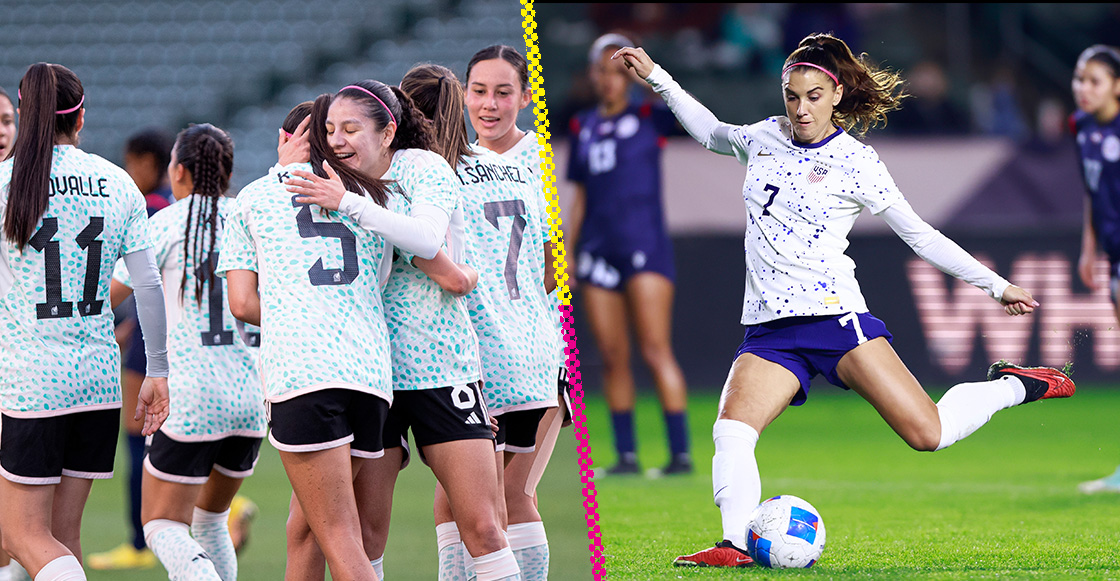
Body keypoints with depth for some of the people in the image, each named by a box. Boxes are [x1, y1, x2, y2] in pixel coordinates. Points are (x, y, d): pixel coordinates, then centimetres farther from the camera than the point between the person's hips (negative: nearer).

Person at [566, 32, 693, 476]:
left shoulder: (648, 118, 1)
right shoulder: (583, 128, 14)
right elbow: (580, 197, 17)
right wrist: (565, 255, 12)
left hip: (644, 246, -5)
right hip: (598, 252, 5)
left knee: (656, 351, -10)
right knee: (612, 357, 3)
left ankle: (681, 452, -9)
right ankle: (626, 454, 8)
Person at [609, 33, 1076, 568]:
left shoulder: (855, 163, -1)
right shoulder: (765, 139, 12)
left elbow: (919, 235, 5)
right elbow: (710, 131, 35)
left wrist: (996, 285, 6)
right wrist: (656, 77, 33)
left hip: (835, 316, -4)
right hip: (768, 330, 4)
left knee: (927, 434, -10)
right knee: (731, 429, -23)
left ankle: (1010, 387, 16)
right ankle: (735, 544, -25)